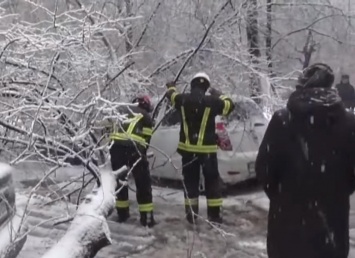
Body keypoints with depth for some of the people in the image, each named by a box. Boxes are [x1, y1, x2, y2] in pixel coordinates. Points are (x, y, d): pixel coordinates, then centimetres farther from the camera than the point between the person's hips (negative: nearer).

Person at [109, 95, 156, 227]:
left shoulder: (123, 110, 28)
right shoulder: (146, 117, 18)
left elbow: (113, 128, 26)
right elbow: (146, 139, 10)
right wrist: (142, 154, 22)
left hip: (116, 145, 4)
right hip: (134, 147, -3)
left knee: (119, 180, 20)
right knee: (143, 183, 8)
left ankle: (122, 213, 26)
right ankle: (146, 217, 9)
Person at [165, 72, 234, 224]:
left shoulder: (182, 99, -2)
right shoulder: (211, 101, -11)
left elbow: (172, 96, 23)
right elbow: (229, 105, 5)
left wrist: (171, 87, 46)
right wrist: (217, 94, 19)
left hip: (188, 149, 3)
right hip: (207, 149, -3)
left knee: (190, 181, 13)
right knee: (212, 181, 10)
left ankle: (191, 214, 17)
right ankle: (214, 214, 11)